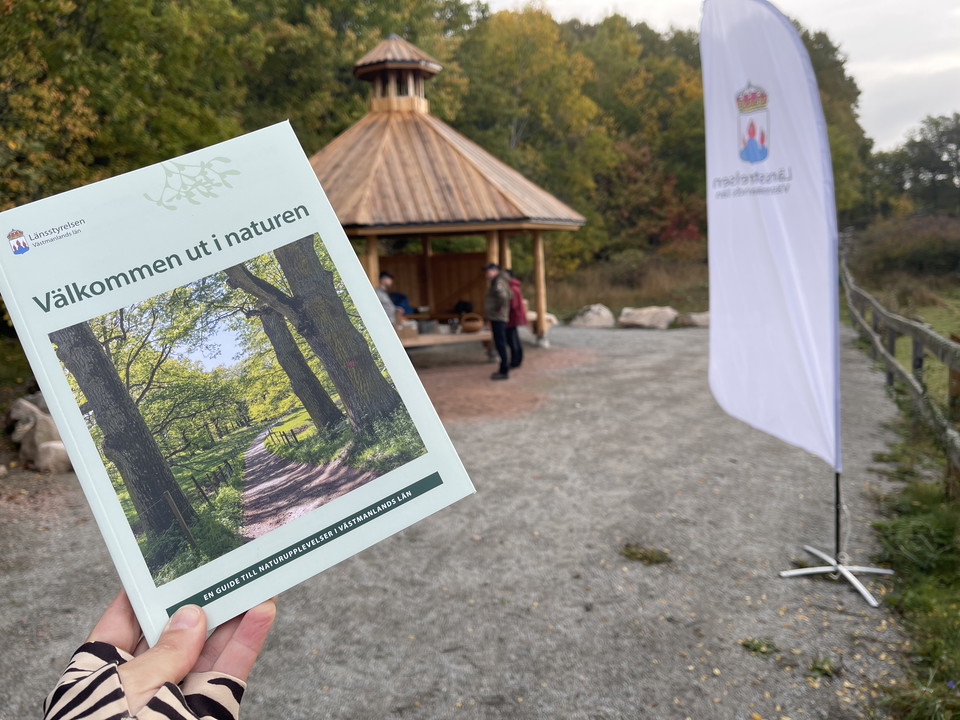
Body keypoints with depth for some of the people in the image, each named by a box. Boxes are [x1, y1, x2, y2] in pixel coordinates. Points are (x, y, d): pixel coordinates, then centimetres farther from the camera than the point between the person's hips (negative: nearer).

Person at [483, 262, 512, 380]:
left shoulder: (498, 281, -15)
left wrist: (500, 308, -21)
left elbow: (503, 295, -35)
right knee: (500, 344, 15)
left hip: (498, 318, -10)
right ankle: (504, 368, 21)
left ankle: (504, 371, -5)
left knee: (500, 344, -7)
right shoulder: (499, 281, 16)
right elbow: (510, 294, 32)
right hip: (496, 317, 10)